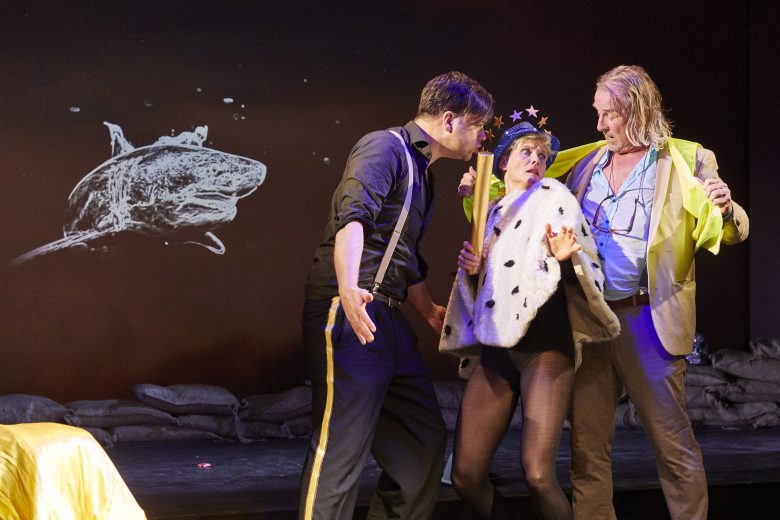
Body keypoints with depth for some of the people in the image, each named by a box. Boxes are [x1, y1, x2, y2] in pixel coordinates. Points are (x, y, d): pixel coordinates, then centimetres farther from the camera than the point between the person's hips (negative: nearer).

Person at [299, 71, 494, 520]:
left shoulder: (421, 171, 24)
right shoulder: (386, 147, -7)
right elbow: (353, 215, -25)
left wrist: (431, 311, 41)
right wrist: (348, 288, -40)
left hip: (389, 319, 10)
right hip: (349, 314, -10)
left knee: (425, 439, 12)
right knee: (342, 447, -13)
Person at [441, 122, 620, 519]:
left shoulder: (552, 197, 4)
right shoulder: (491, 214, 20)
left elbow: (589, 272, -2)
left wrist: (568, 257, -23)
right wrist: (470, 271, 6)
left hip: (545, 345, -5)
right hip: (495, 349, 6)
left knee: (538, 476, -18)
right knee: (466, 476, -3)